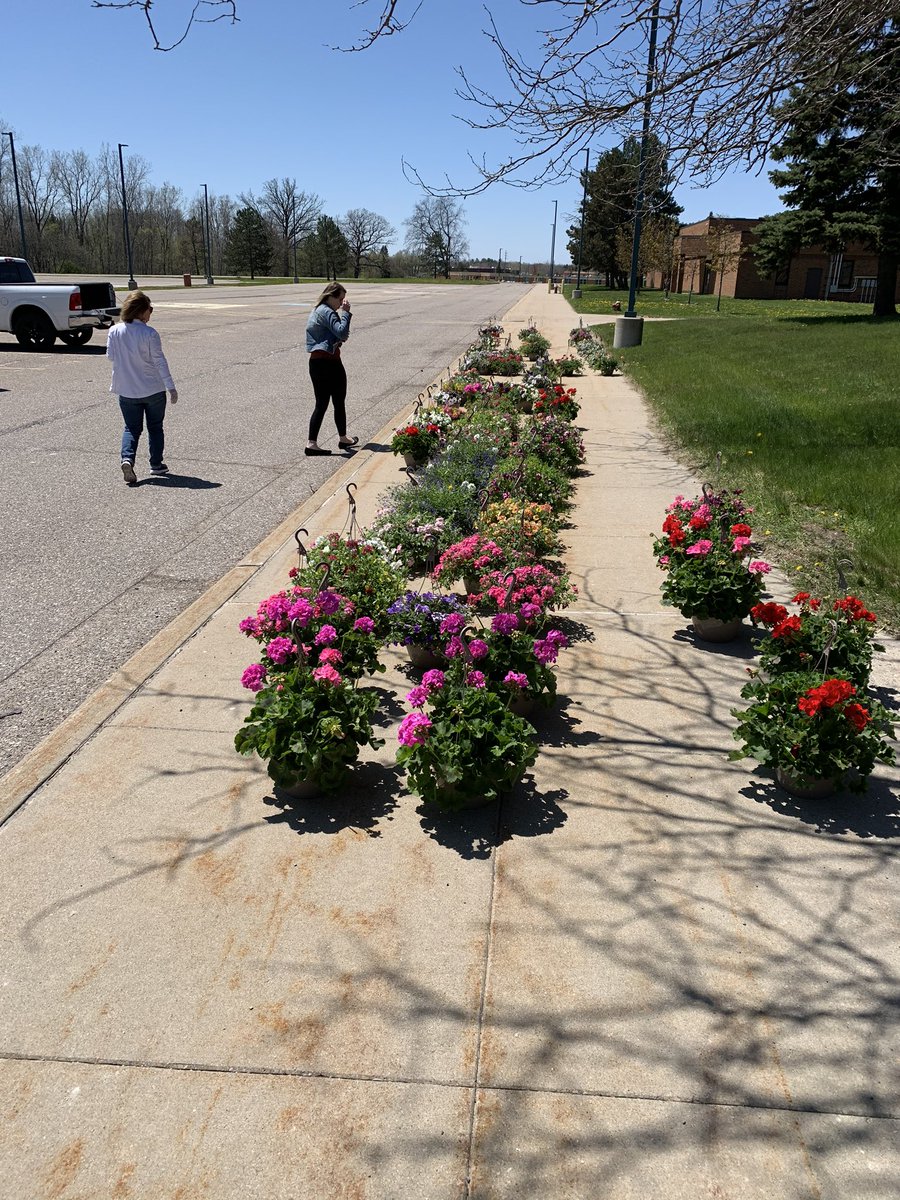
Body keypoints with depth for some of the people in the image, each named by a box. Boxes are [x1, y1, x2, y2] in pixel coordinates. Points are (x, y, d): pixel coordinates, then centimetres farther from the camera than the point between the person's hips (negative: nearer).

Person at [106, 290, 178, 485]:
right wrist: (171, 387, -10)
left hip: (126, 390, 3)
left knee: (132, 428, 11)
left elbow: (110, 356, 6)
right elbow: (159, 361, -14)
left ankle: (127, 459, -12)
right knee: (155, 427, 14)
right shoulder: (149, 334, -15)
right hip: (153, 389, -3)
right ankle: (156, 464, 20)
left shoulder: (114, 331, -4)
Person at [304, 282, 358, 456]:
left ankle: (311, 443, 9)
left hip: (315, 361, 9)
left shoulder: (317, 311, 18)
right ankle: (343, 438, 13)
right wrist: (345, 312, -16)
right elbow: (342, 332, -25)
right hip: (329, 362, -9)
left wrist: (339, 339, 3)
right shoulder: (327, 312, -13)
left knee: (321, 404, 9)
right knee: (339, 402, 6)